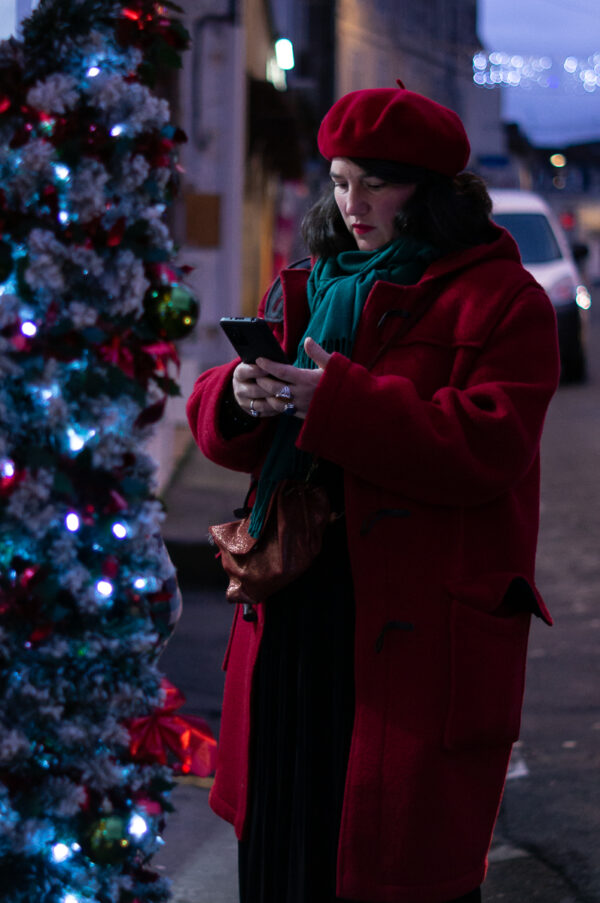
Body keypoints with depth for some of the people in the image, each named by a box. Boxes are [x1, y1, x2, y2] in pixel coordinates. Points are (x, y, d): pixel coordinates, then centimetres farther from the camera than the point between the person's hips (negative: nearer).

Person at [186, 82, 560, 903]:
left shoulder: (501, 300, -5)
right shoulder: (305, 289, 16)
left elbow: (488, 445, -18)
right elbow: (219, 426, 16)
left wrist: (336, 402, -22)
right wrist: (238, 400, -10)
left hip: (422, 634, -6)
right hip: (294, 616, 6)